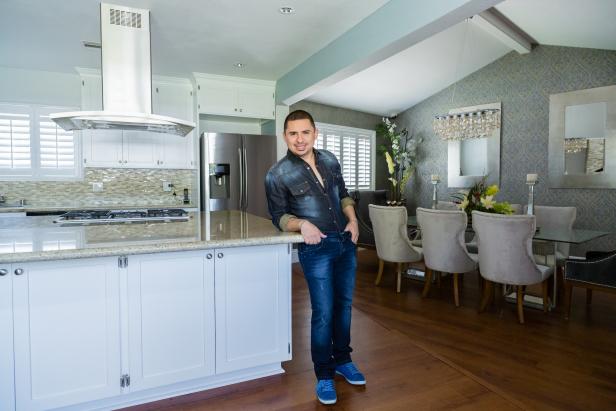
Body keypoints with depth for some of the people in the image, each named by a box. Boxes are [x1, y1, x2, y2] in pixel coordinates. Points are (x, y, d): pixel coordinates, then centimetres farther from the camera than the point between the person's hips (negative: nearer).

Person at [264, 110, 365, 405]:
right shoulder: (277, 175, -10)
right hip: (316, 249, -5)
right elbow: (278, 216, -5)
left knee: (344, 304, 16)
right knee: (323, 312, -2)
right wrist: (302, 224, -24)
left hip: (346, 242, 6)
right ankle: (323, 375, 18)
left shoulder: (329, 159, 5)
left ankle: (342, 360, 35)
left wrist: (352, 220, 0)